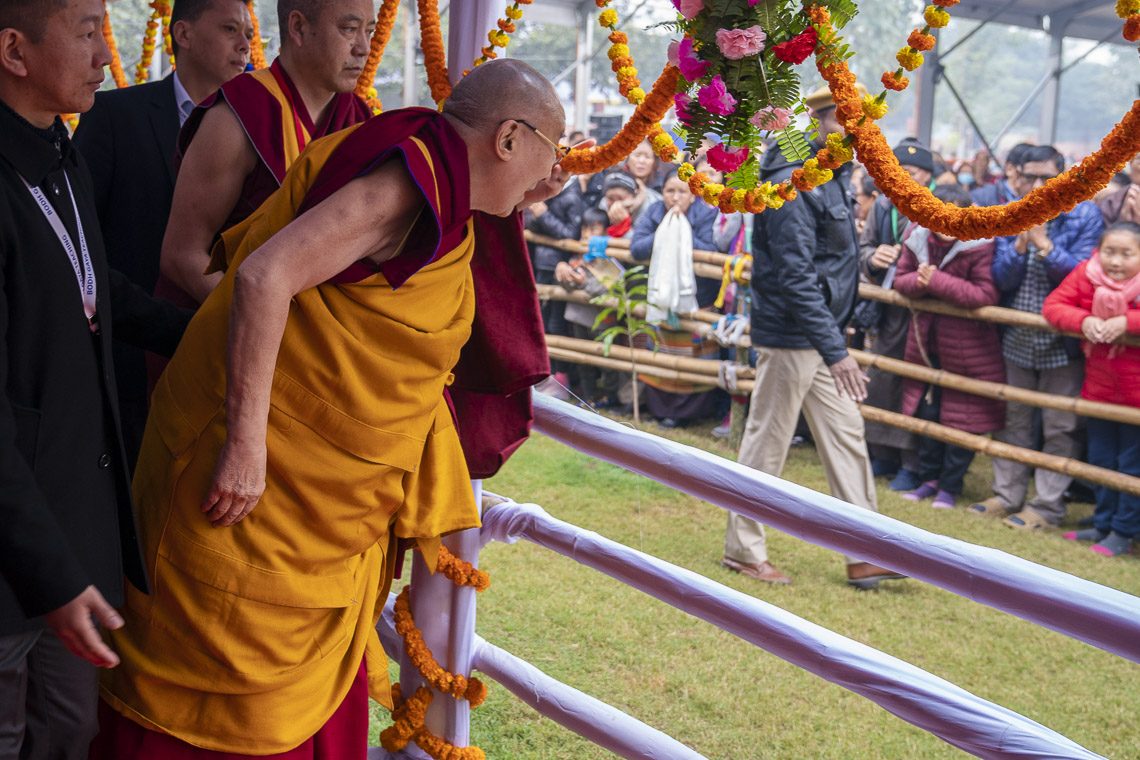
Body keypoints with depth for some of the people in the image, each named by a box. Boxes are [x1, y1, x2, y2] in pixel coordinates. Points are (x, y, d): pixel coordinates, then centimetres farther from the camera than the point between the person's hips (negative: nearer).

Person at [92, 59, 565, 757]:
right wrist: (246, 443, -30)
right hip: (255, 468, -10)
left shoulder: (438, 187, 10)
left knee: (318, 678, 19)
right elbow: (265, 274, -31)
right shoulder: (412, 177, -22)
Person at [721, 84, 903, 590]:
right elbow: (795, 277, -25)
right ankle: (743, 551, 16)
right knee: (767, 443, 2)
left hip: (822, 333, 10)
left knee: (846, 438, 10)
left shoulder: (832, 177, 11)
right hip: (790, 337, -10)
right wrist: (836, 350, -27)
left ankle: (866, 556, 17)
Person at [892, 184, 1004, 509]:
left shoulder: (980, 246, -20)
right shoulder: (917, 239, -3)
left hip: (966, 347, -5)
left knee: (961, 417, 5)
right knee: (926, 412, 16)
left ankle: (950, 486, 20)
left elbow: (987, 294, -25)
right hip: (926, 341, 5)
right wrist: (919, 281, -20)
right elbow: (901, 280, 4)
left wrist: (938, 282, -26)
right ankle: (929, 478, 32)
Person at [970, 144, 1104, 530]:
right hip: (1016, 336, 4)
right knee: (1012, 419, 13)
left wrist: (1044, 244, -24)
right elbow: (1001, 280, -3)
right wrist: (1020, 244, -19)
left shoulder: (1085, 215, -8)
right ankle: (1008, 494, 25)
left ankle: (1046, 505, 10)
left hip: (1062, 339, -4)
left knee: (1060, 427, 2)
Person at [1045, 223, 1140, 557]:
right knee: (1101, 461, 17)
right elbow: (1052, 305, -9)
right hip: (1098, 388, 4)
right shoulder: (1085, 274, -8)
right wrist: (1083, 320, -25)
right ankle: (1103, 524, 32)